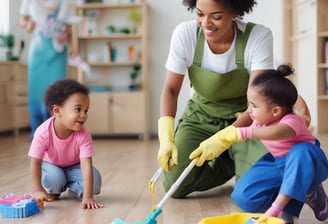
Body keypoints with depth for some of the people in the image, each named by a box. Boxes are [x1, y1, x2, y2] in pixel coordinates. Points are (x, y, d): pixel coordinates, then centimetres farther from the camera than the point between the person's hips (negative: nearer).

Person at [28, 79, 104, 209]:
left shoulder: (83, 135, -34)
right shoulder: (43, 133, -35)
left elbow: (86, 165, -39)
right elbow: (35, 163, -28)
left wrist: (87, 197, -45)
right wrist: (38, 190, -35)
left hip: (74, 166, 1)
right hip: (51, 165, 0)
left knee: (95, 180, -23)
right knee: (55, 178, -32)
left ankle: (74, 190, 9)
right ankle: (54, 190, 4)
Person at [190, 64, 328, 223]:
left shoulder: (291, 121, -30)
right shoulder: (260, 121, -6)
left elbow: (277, 133, -55)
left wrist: (243, 132, -59)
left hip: (306, 164, -6)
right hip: (279, 164, 6)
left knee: (301, 150, -44)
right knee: (242, 196, -15)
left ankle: (278, 204, -30)